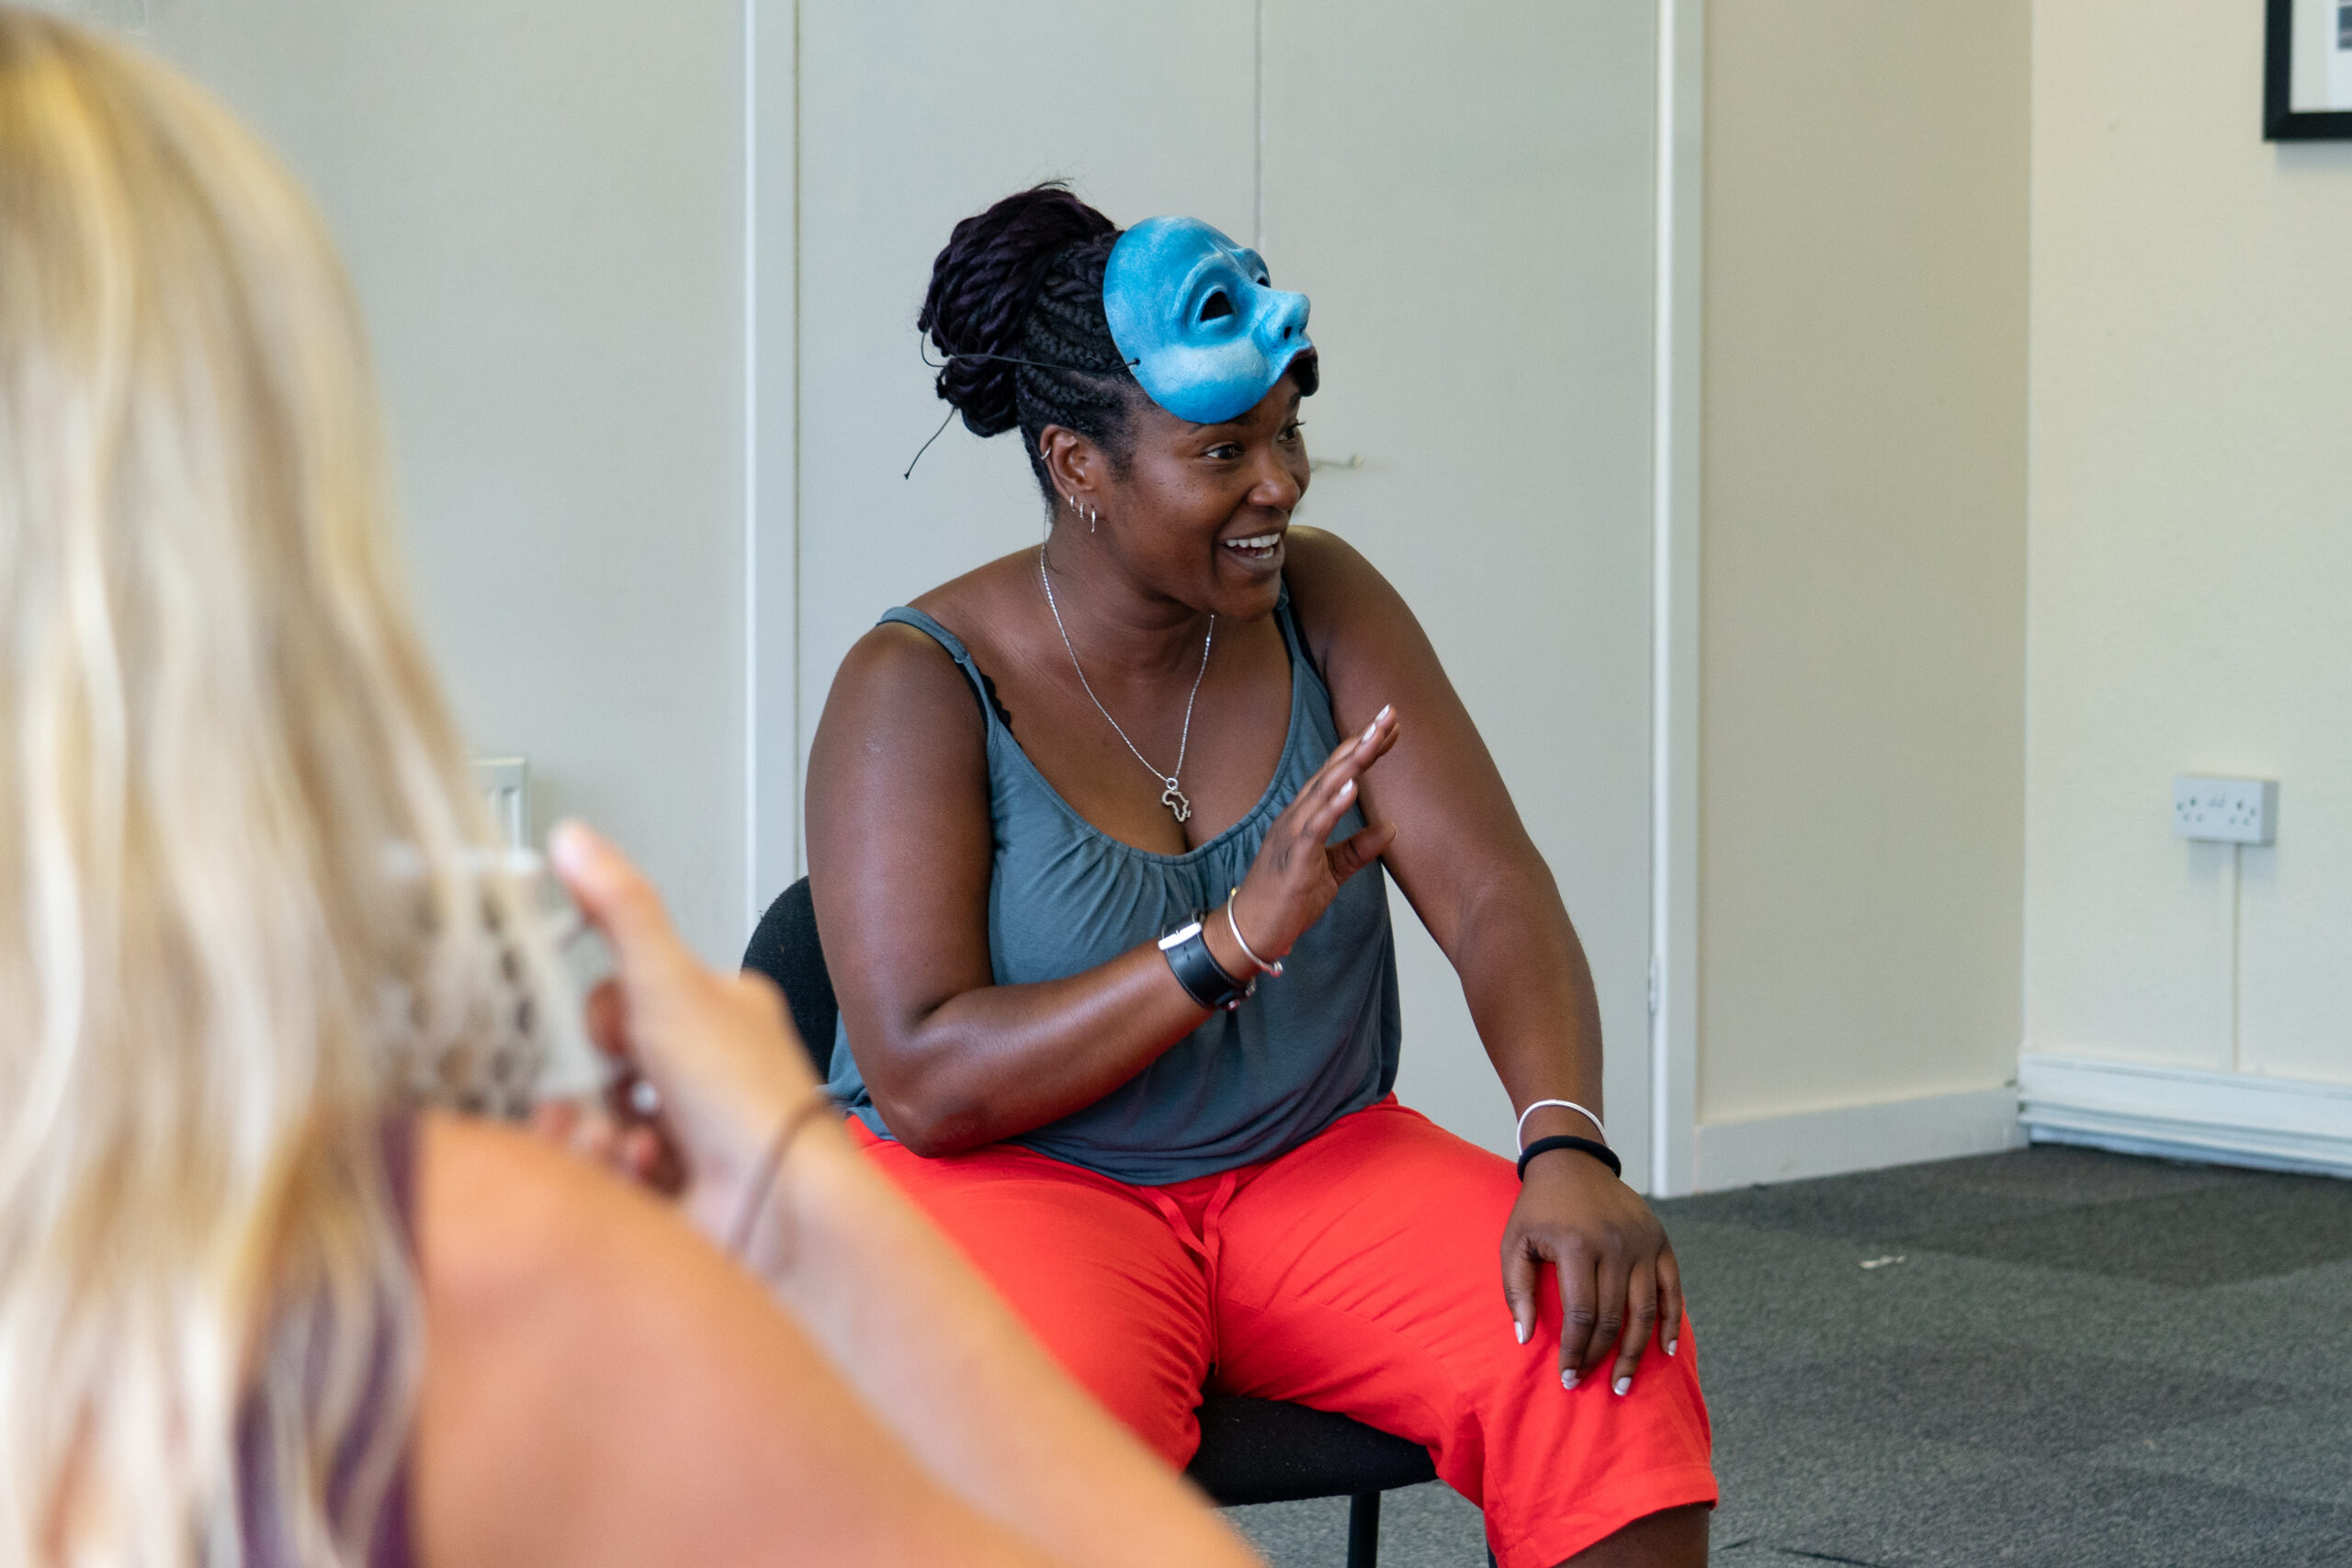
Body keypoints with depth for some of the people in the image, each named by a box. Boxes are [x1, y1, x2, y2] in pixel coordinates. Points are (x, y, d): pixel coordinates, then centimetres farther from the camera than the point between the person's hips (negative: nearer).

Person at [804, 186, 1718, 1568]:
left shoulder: (1321, 603, 2)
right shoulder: (921, 685, -11)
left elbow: (1494, 894, -6)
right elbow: (925, 1085, -18)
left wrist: (1570, 1150, -25)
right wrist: (1235, 940, -28)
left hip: (1311, 1162, 4)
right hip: (1016, 1185, -4)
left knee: (1613, 1353, -23)